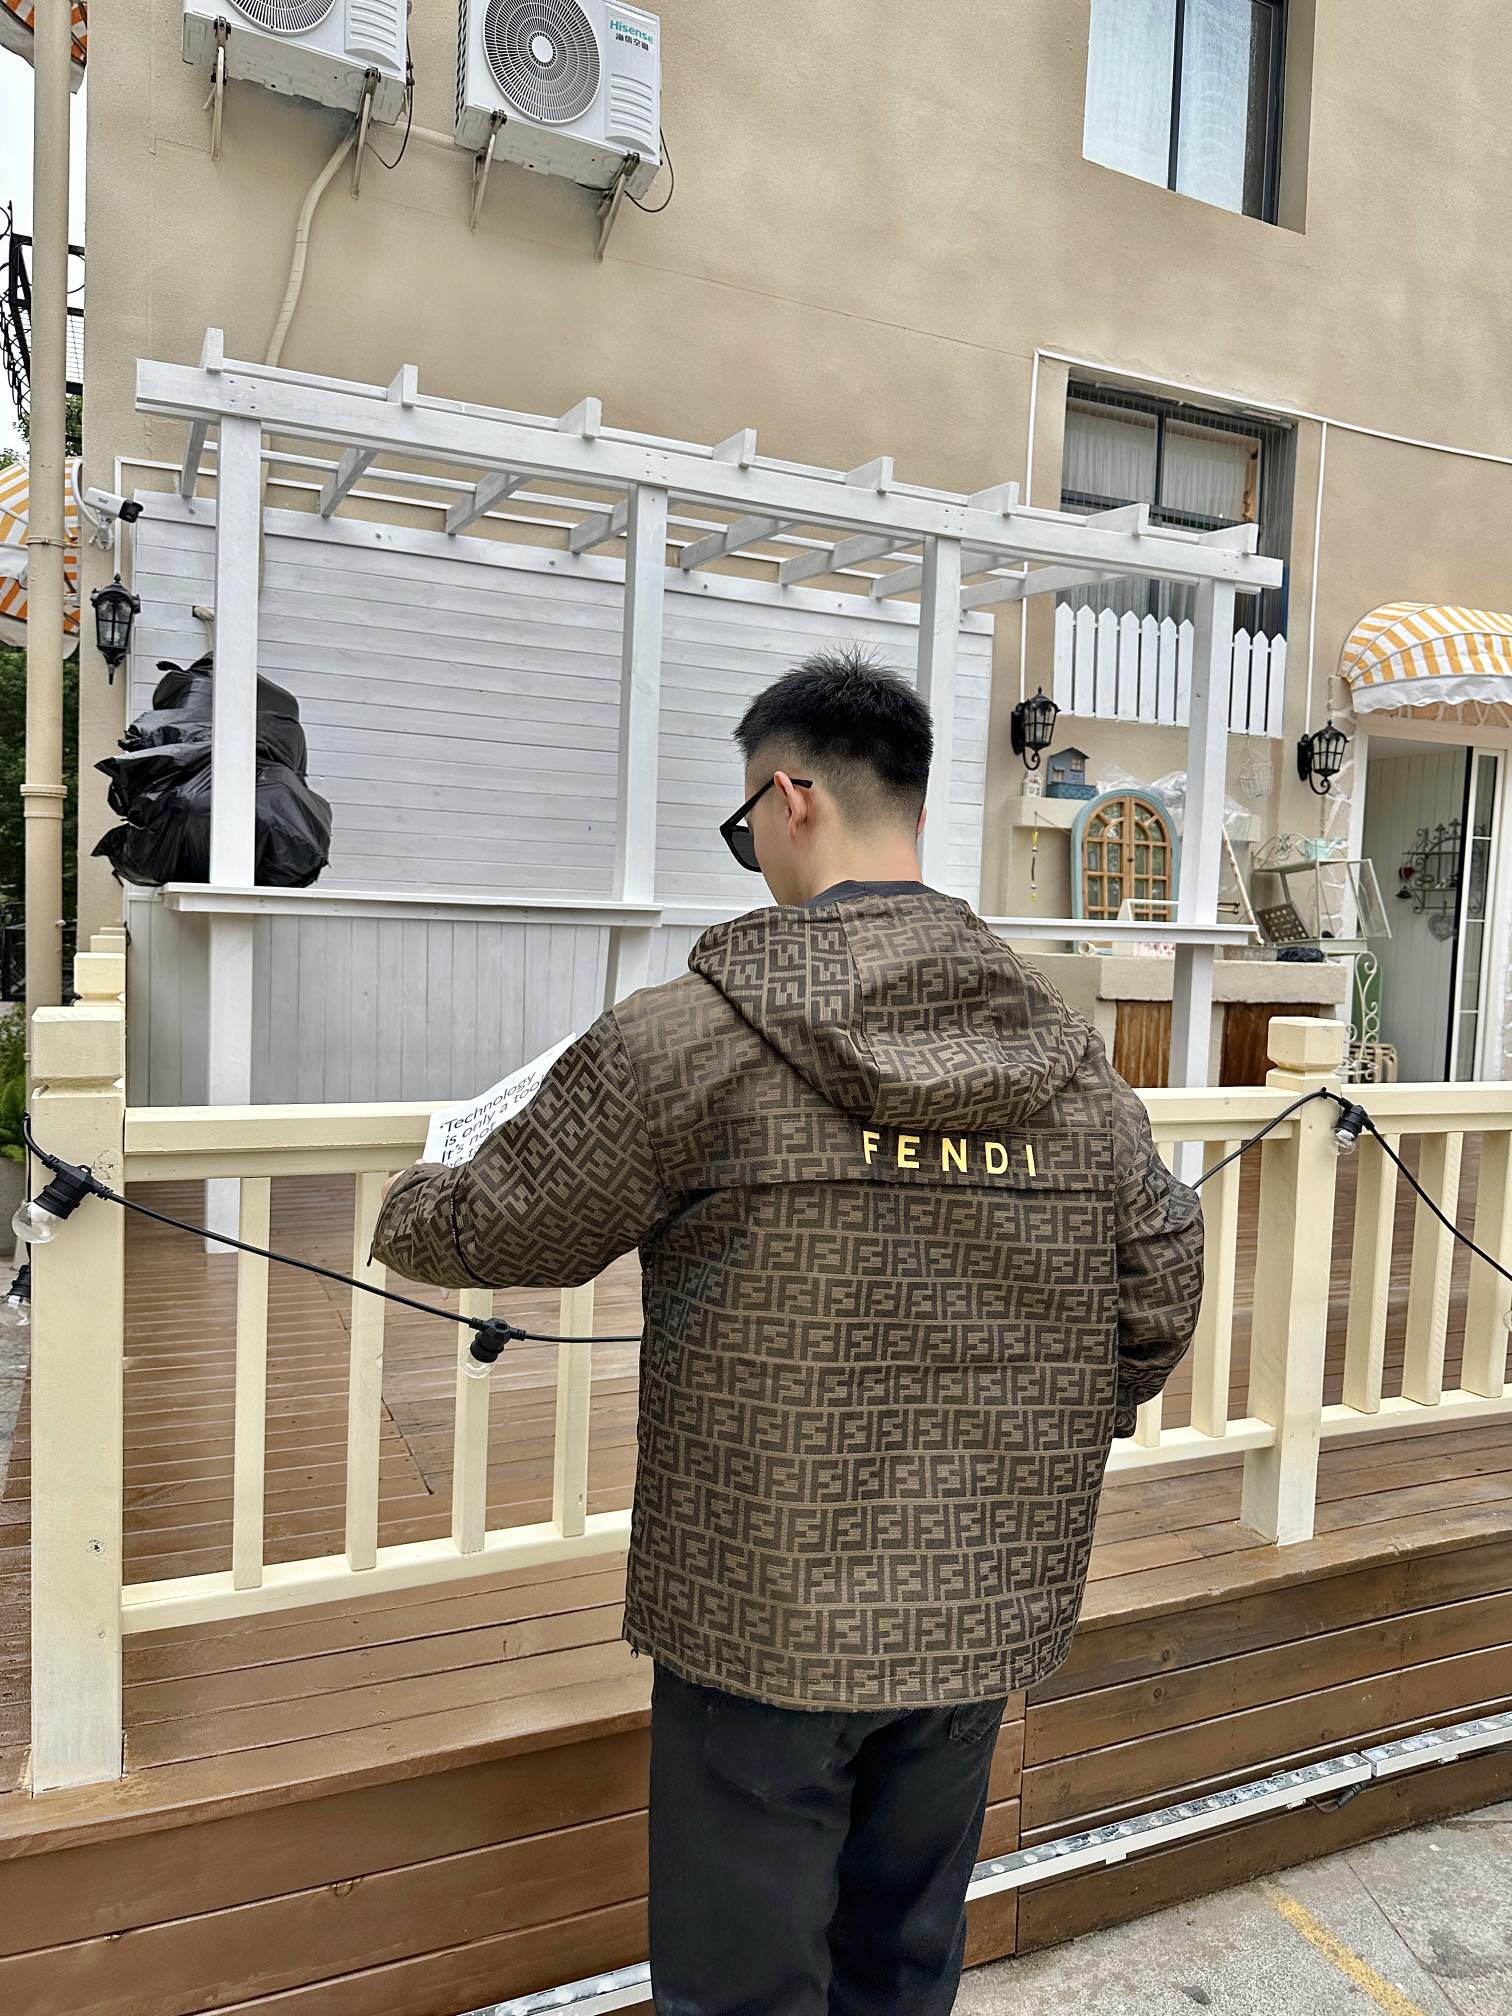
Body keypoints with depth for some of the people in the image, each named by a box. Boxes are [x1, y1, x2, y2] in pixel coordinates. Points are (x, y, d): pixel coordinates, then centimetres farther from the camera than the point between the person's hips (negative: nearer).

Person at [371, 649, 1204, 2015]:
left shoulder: (695, 1037, -16)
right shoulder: (1061, 1047, -2)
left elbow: (498, 1229, -6)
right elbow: (1163, 1284, 2)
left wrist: (409, 1208, 16)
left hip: (768, 1610, -5)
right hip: (987, 1606, 5)